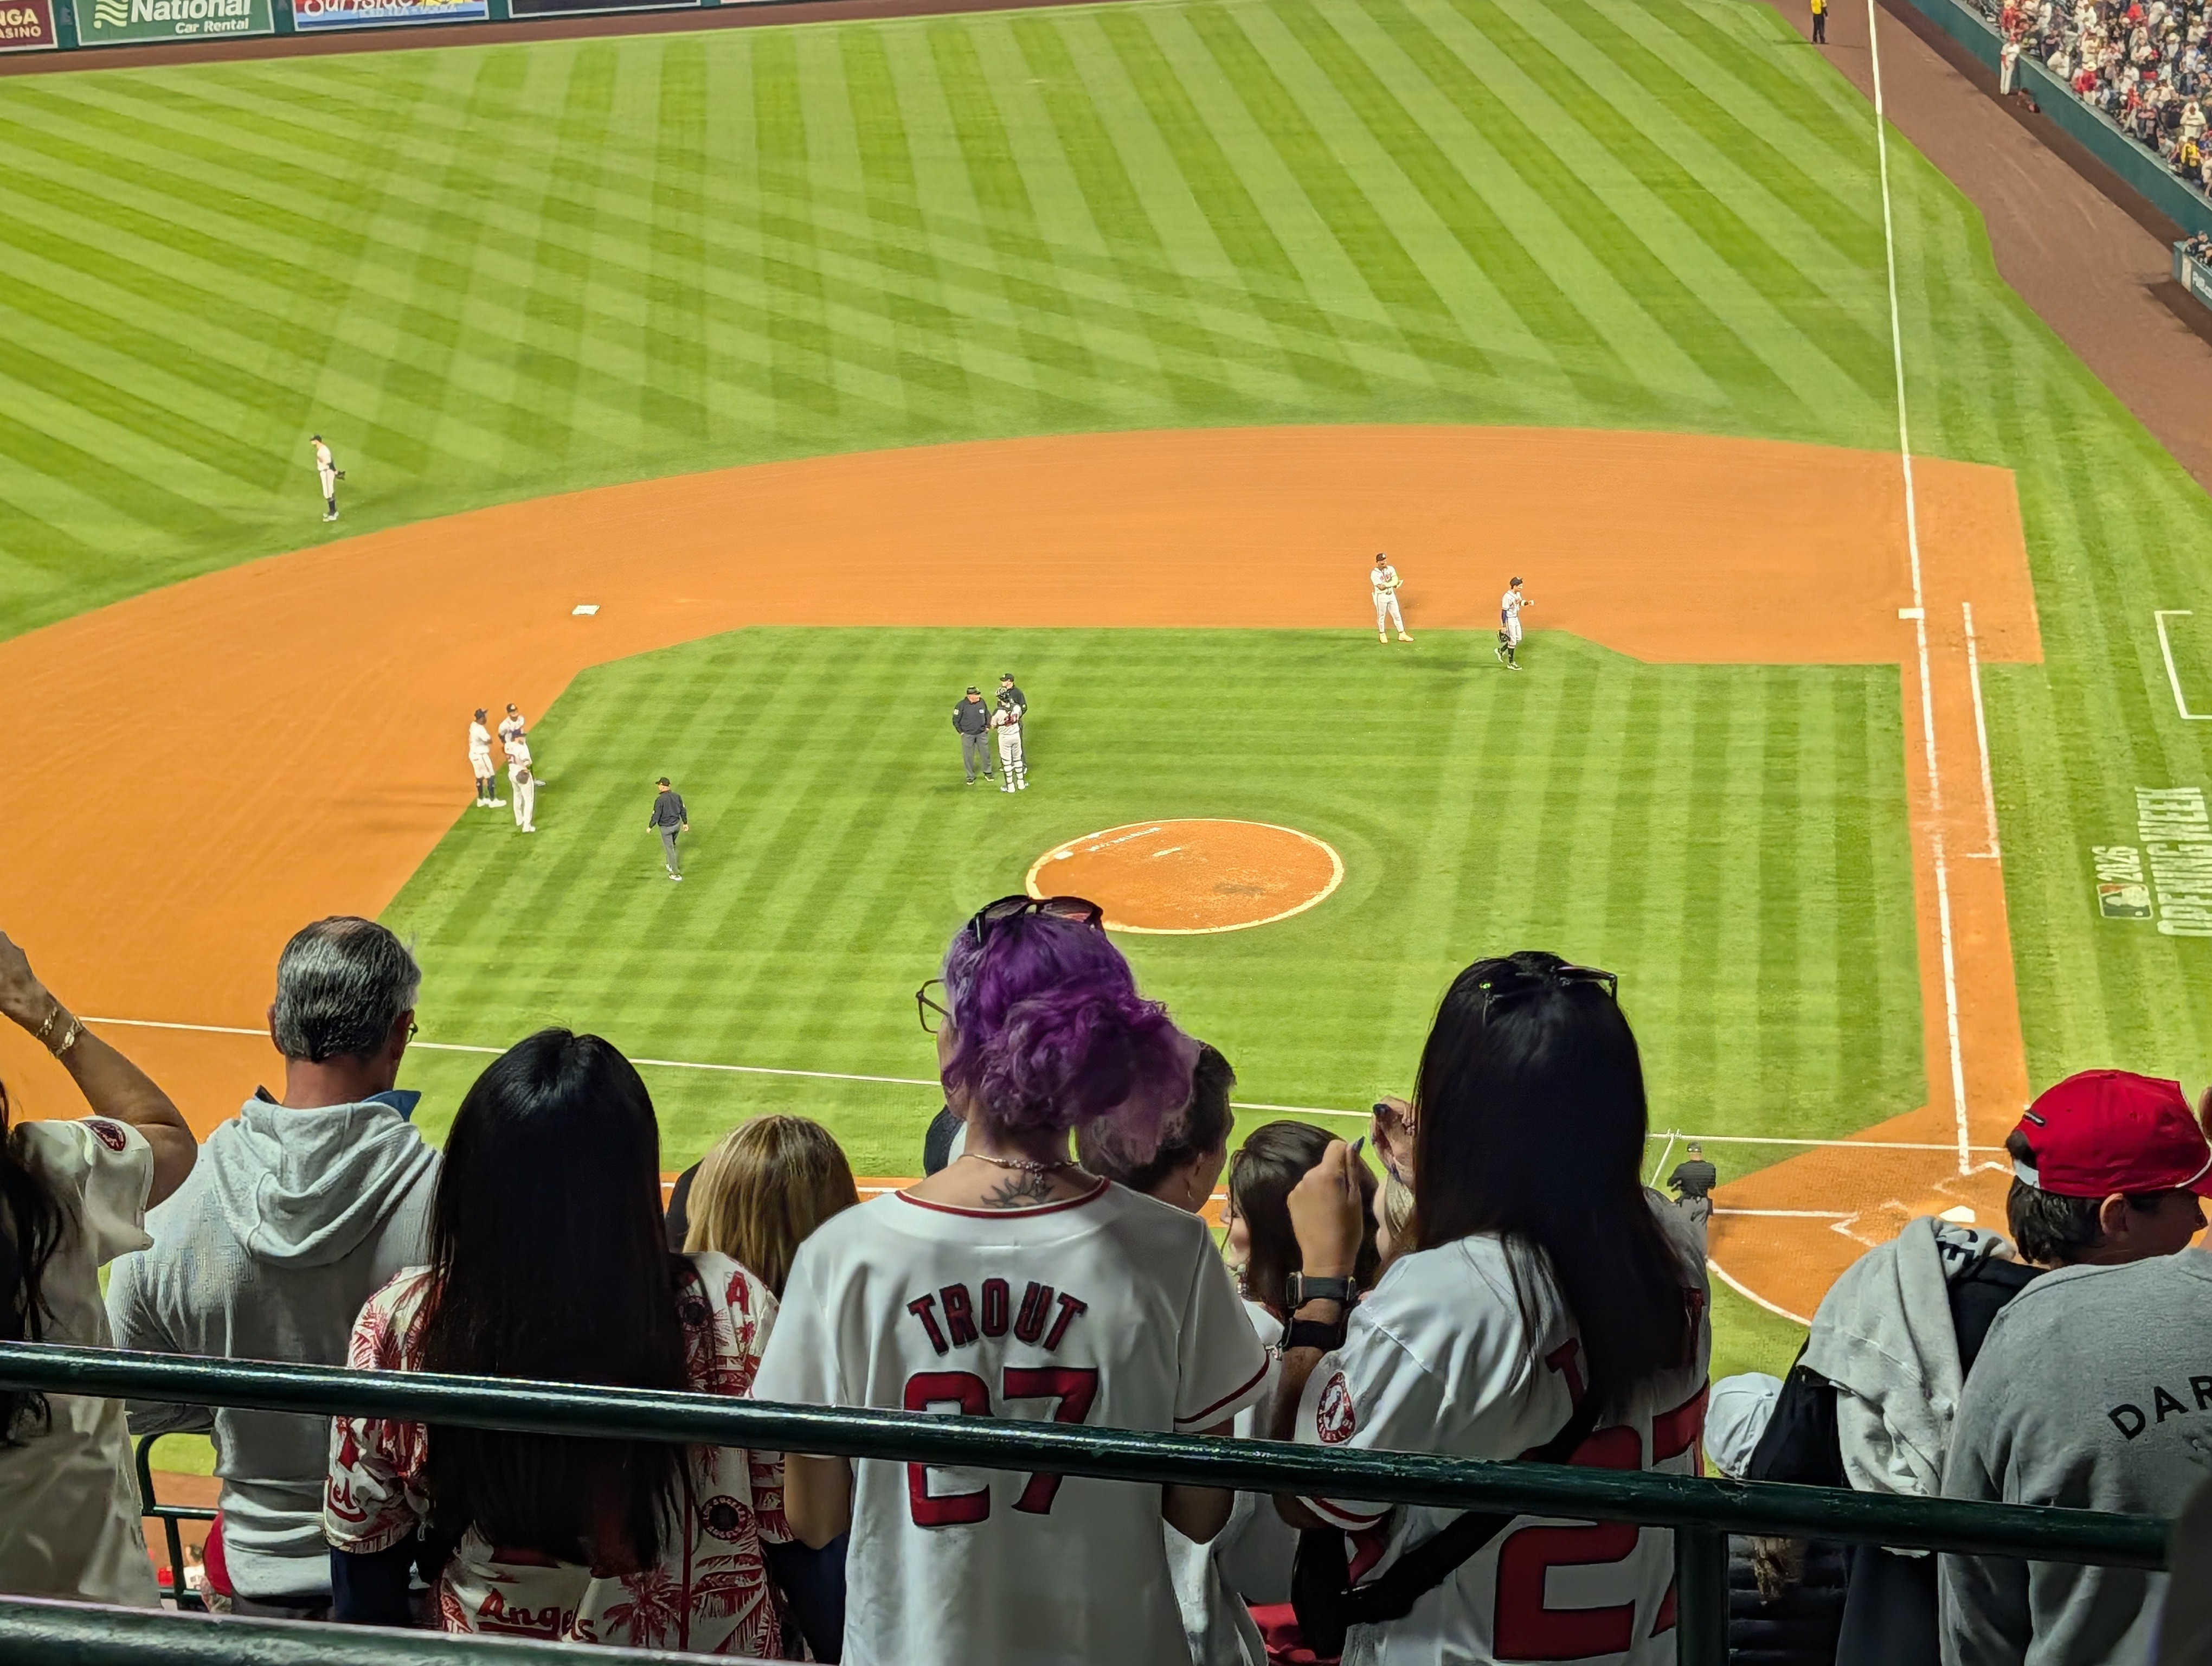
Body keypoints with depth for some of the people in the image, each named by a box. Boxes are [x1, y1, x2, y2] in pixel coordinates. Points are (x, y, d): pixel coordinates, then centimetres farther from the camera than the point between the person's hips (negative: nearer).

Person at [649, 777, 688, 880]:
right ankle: (671, 865, 45)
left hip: (666, 828, -6)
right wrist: (685, 823, 18)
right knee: (672, 845, 29)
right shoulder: (677, 796, -5)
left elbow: (656, 815, -20)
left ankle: (676, 873, 6)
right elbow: (683, 811, 4)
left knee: (669, 849, 4)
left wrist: (650, 827, -5)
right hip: (677, 825, 6)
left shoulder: (660, 800, -23)